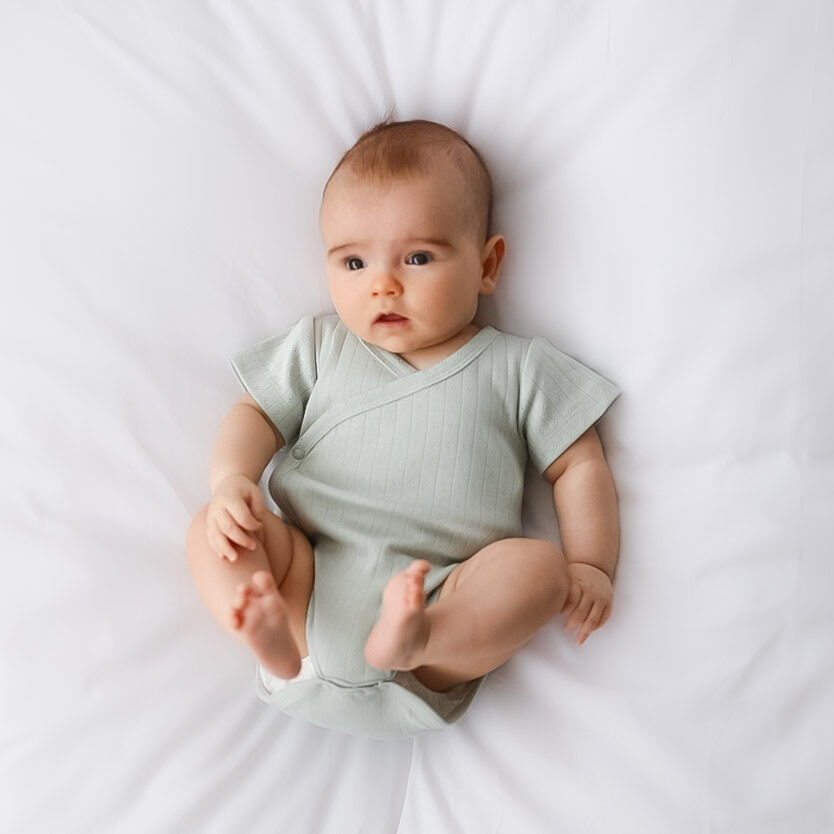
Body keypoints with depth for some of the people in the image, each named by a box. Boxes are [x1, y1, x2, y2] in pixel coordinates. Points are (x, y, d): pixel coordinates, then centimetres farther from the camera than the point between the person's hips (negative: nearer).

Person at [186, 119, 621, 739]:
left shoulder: (517, 366, 11)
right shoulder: (319, 347, 17)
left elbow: (579, 465, 11)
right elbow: (257, 413, 16)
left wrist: (590, 564, -2)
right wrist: (231, 479, -6)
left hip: (448, 592, -1)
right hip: (312, 580, 2)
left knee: (539, 565, -26)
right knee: (214, 529, -15)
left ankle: (415, 644, -44)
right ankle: (276, 641, -35)